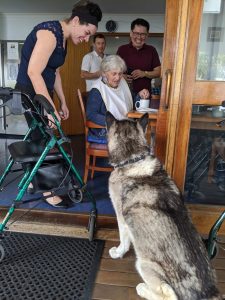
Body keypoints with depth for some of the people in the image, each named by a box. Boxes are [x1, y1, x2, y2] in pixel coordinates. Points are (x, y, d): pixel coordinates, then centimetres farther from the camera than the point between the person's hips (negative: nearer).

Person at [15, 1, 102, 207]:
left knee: (41, 137, 15)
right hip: (30, 93, -9)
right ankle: (48, 190, 14)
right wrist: (50, 108, -31)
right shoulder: (50, 32, -20)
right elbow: (33, 72, -29)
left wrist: (63, 103, 16)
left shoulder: (63, 38, 9)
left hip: (42, 92, 9)